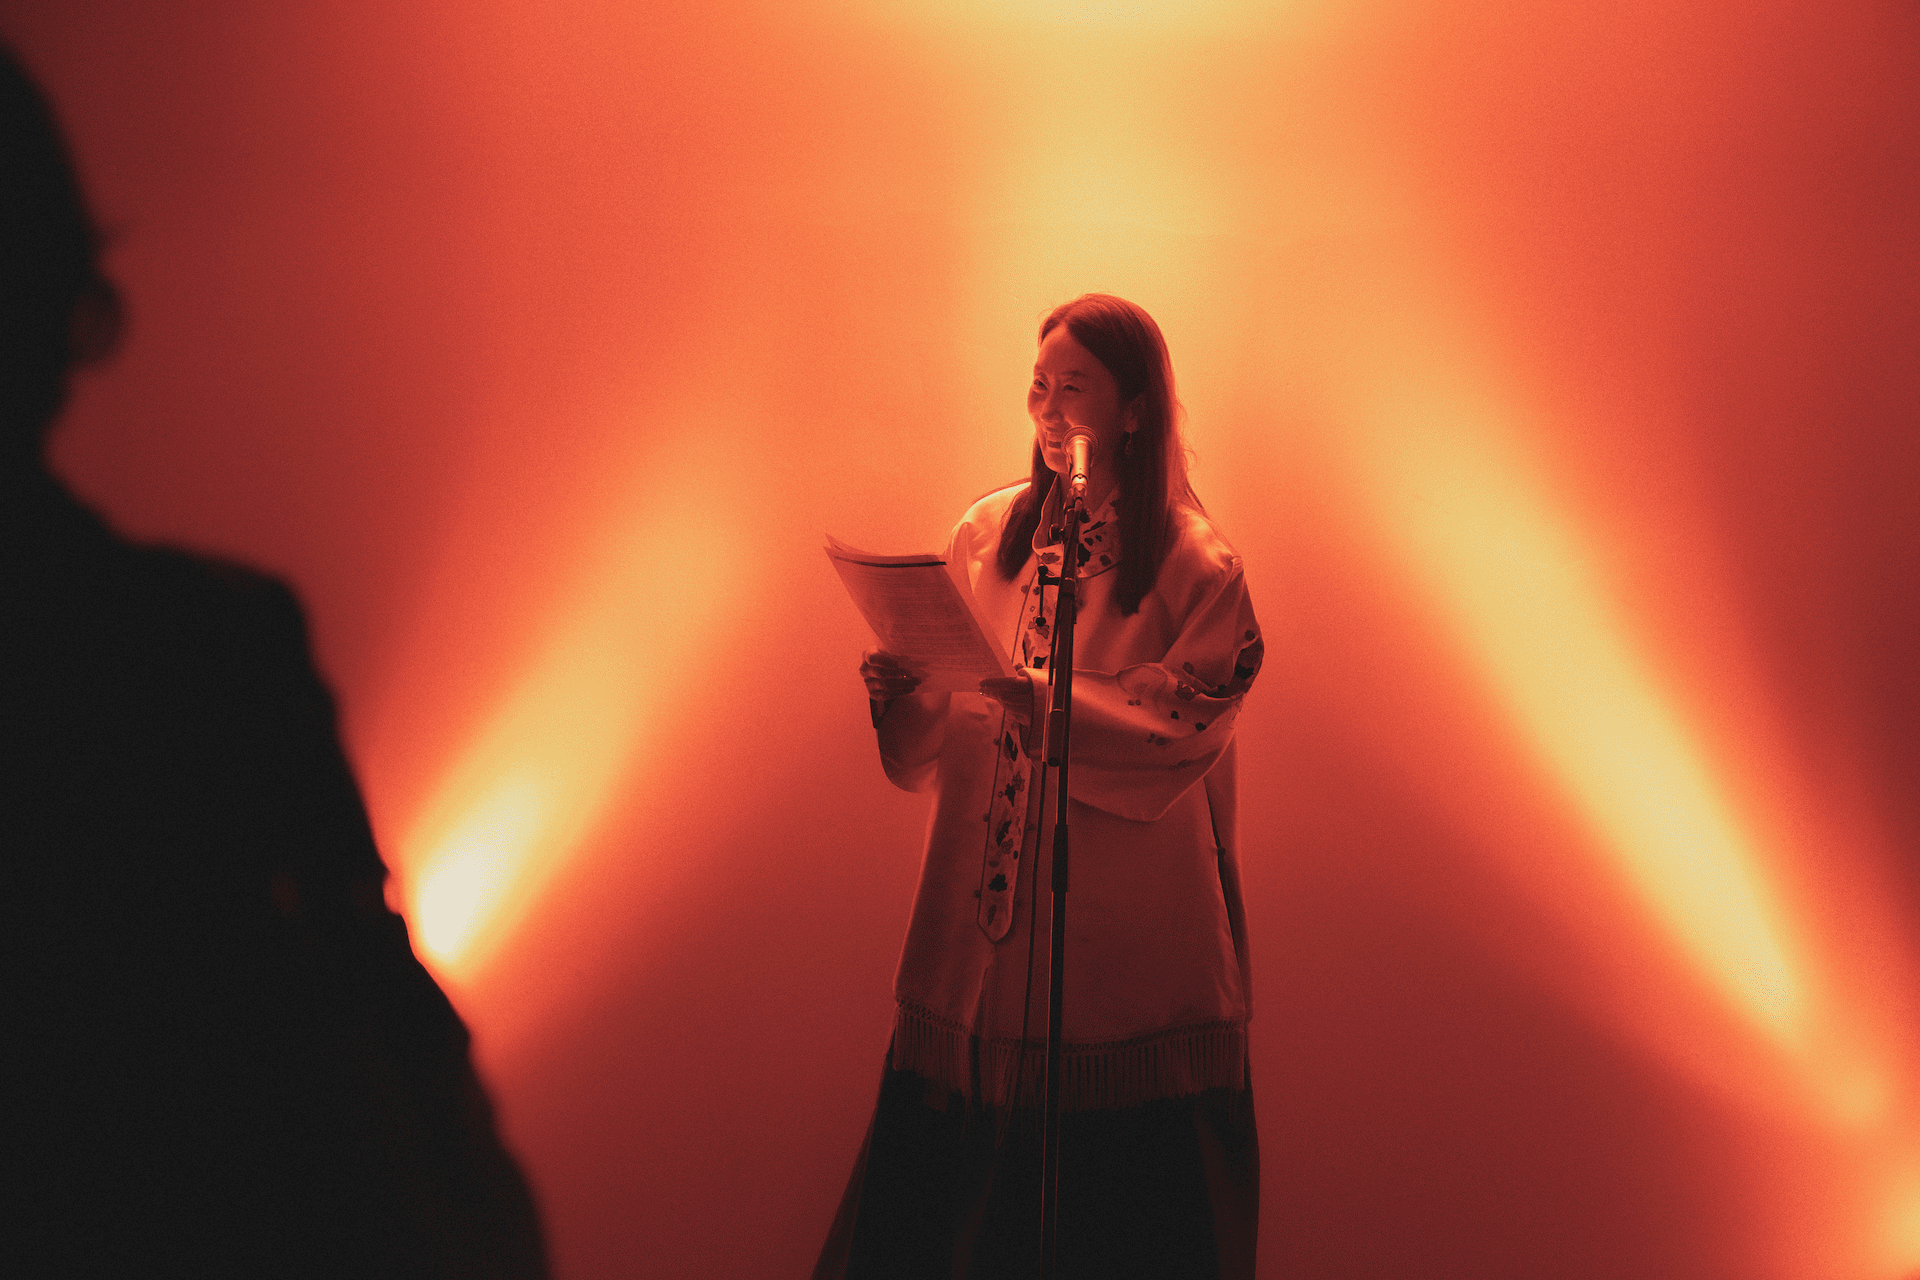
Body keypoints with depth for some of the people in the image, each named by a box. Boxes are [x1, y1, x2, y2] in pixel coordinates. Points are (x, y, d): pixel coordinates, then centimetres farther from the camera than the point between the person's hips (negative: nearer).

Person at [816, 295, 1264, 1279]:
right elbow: (933, 736, 11)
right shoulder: (990, 532, 8)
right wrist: (901, 691, -11)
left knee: (1123, 1178, 1)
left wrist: (1055, 708, -25)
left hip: (1127, 909, -3)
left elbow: (1188, 725, -12)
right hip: (982, 895, 3)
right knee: (952, 1160, 3)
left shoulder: (1190, 559, -3)